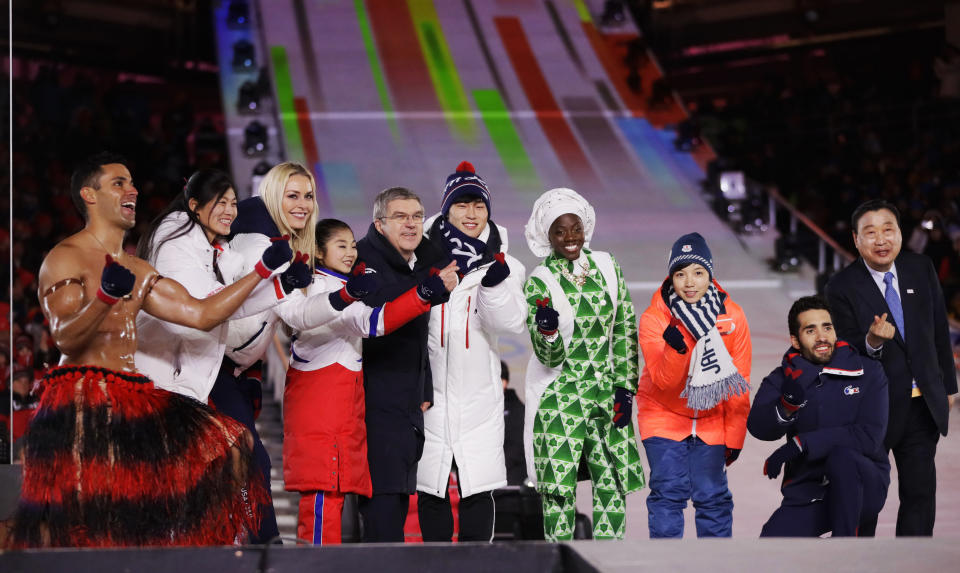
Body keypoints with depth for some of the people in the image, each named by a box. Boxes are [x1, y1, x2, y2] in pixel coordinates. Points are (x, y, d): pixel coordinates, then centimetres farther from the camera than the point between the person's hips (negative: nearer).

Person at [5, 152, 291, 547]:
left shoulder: (139, 272, 22)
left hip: (133, 399, 8)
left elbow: (200, 314, 16)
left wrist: (262, 271, 16)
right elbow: (64, 337, -15)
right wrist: (105, 297, -33)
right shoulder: (66, 258, -2)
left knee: (223, 445, -1)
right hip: (82, 403, -8)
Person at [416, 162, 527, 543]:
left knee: (478, 489, -3)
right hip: (430, 393, 0)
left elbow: (511, 322, -9)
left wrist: (494, 277, -21)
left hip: (479, 394, 0)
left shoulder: (504, 264, 5)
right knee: (430, 487, 4)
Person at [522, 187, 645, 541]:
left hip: (607, 396, 4)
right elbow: (551, 358, -10)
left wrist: (625, 388, 3)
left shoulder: (607, 267, 5)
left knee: (613, 484, 4)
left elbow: (625, 330, 9)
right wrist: (547, 329, -31)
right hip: (559, 399, -4)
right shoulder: (540, 282, -6)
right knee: (559, 488, -4)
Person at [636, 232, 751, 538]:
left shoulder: (732, 317, -11)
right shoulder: (654, 319, -17)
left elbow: (738, 383, -2)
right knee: (668, 492, -8)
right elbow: (664, 380, -24)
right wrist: (676, 347, -42)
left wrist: (735, 436, -1)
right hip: (664, 416, -1)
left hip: (712, 420, 1)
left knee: (712, 495, -1)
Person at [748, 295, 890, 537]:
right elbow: (759, 428, -15)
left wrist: (800, 444, -20)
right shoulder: (782, 380, 3)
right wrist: (788, 404, -36)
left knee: (842, 455, -35)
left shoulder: (867, 372, -4)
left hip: (862, 487, -2)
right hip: (806, 495, 2)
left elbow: (869, 437, -15)